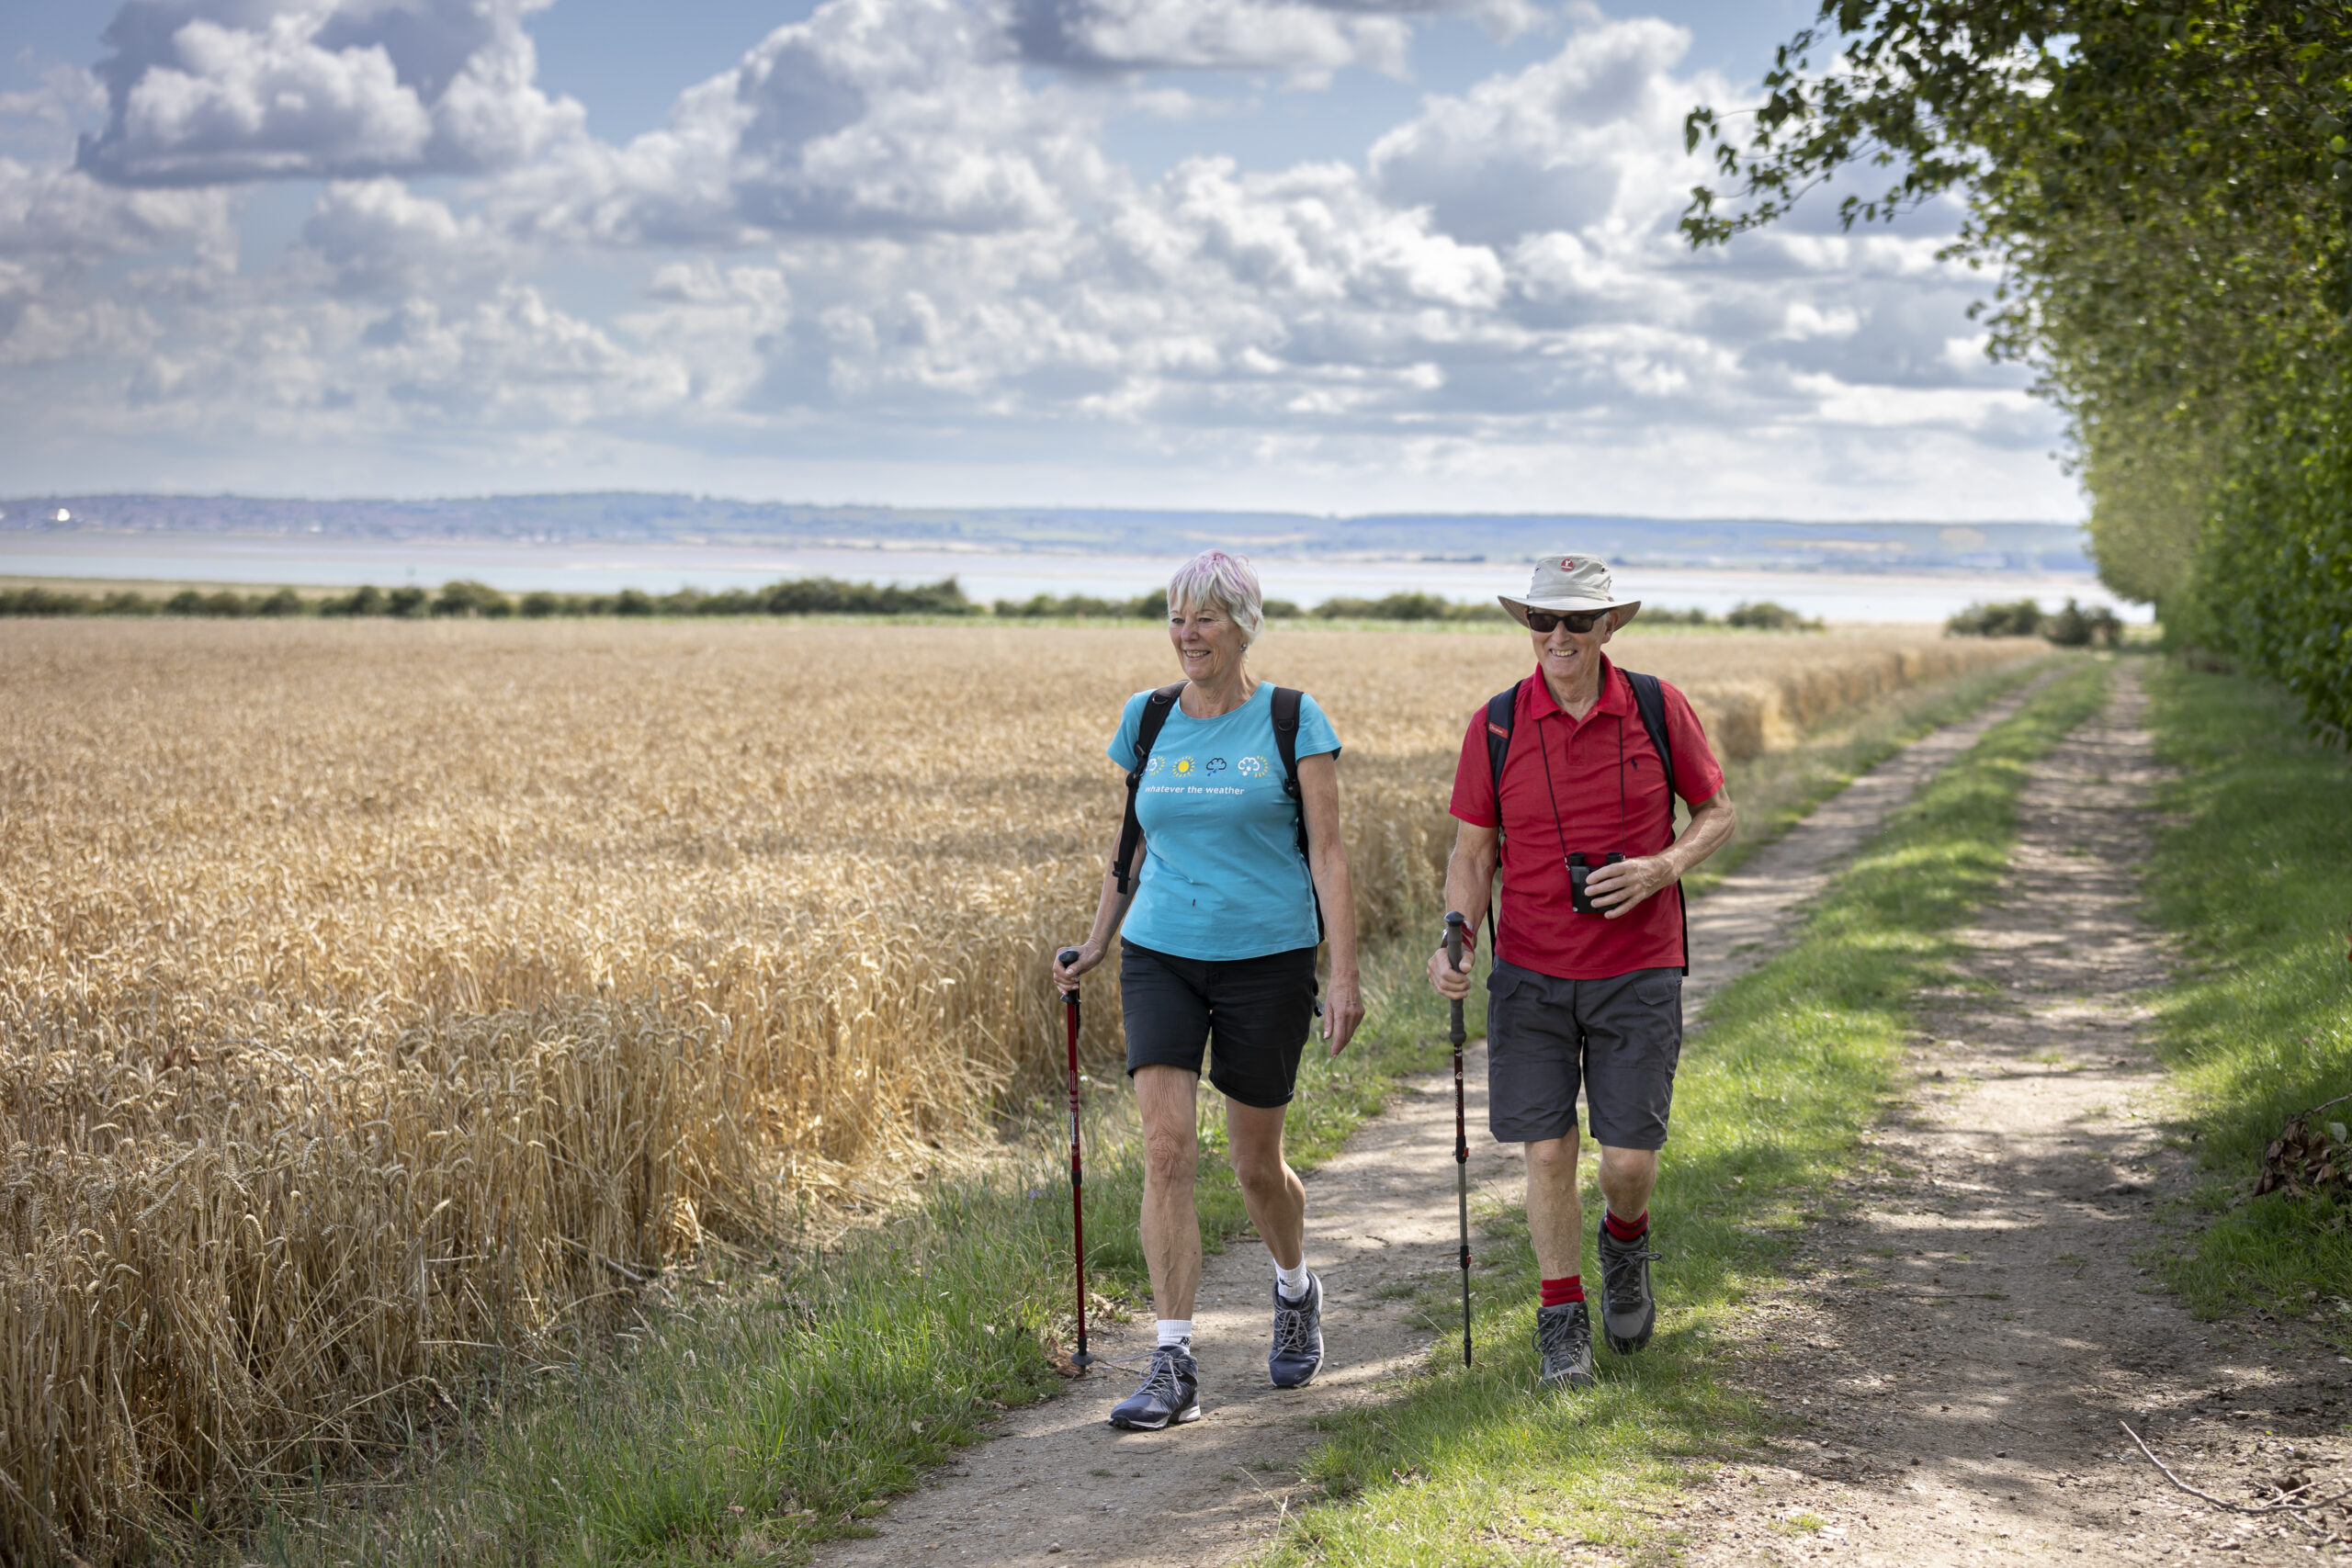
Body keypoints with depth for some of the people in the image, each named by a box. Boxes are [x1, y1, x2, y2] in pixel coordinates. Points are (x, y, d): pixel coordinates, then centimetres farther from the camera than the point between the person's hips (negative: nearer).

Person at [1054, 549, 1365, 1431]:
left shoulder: (1293, 721, -4)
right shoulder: (1146, 720, 6)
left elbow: (1327, 853, -6)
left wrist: (1345, 975, -12)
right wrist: (1096, 944, 11)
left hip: (1265, 962, -2)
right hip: (1160, 959, 2)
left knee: (1256, 1162, 9)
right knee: (1166, 1149, -12)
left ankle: (1295, 1290, 41)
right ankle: (1173, 1366, -10)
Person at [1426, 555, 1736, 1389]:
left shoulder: (1658, 709, -4)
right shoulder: (1495, 725, -3)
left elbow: (1718, 811, 7)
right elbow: (1472, 851, 3)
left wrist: (1663, 867, -13)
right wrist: (1455, 944, -13)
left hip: (1637, 969, 0)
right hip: (1530, 973, 1)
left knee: (1629, 1157, -1)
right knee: (1547, 1151, 0)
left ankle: (1624, 1241, 34)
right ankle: (1562, 1319, 18)